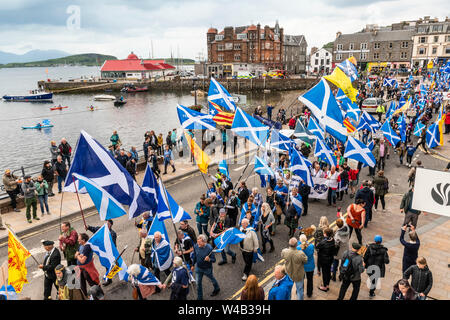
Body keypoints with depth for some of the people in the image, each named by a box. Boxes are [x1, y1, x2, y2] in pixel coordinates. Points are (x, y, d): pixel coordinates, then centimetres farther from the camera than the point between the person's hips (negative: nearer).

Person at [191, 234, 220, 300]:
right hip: (198, 268, 3)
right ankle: (199, 297, 33)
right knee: (198, 283, 12)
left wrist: (209, 259, -44)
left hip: (207, 269, -3)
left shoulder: (209, 248, -30)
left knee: (212, 279, 24)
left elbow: (214, 260, -22)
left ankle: (217, 289, 54)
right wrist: (193, 265, 13)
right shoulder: (196, 246, -17)